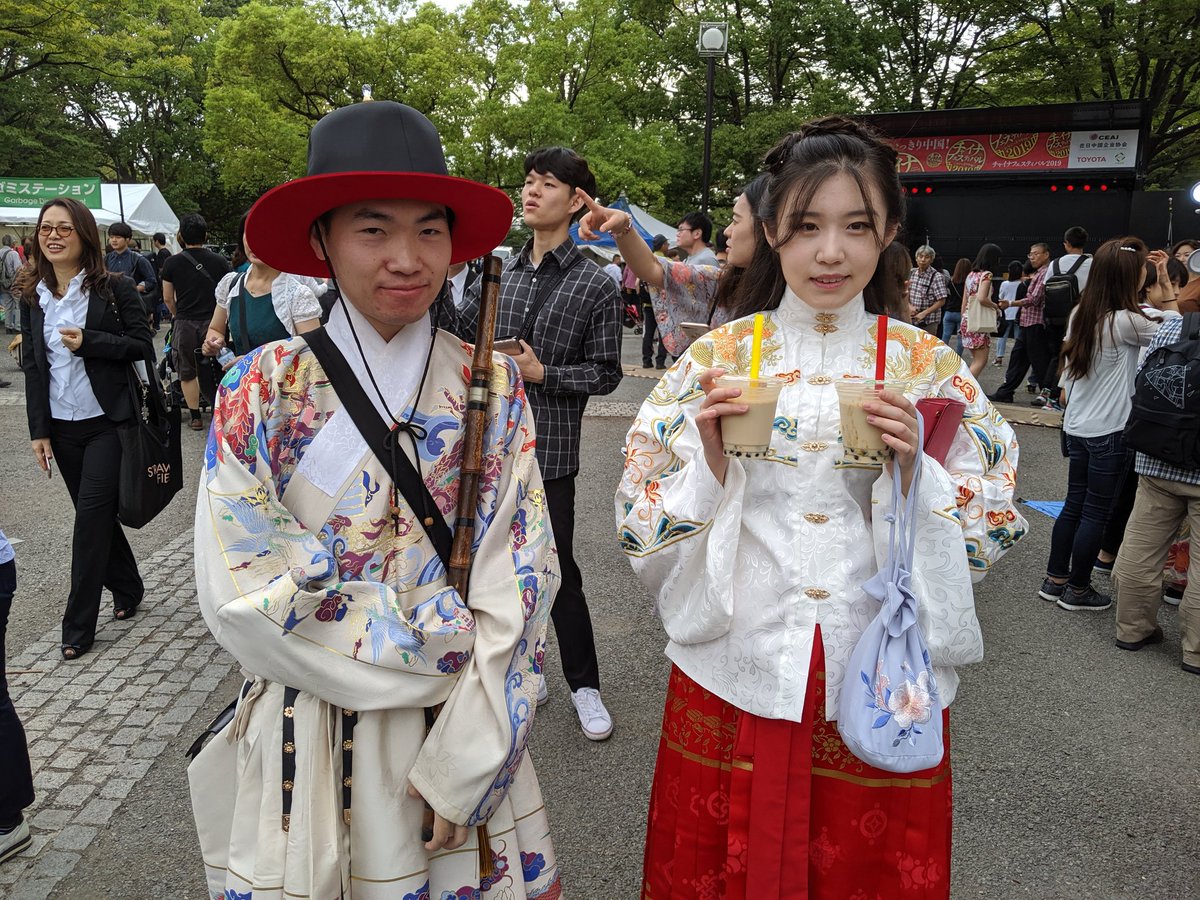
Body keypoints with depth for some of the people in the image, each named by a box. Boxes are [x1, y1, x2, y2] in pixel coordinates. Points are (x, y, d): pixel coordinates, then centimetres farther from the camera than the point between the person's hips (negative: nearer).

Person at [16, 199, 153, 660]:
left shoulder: (114, 288, -6)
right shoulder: (33, 296, 8)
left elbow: (143, 347, -8)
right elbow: (32, 366, 8)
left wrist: (87, 342, -20)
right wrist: (38, 431, 4)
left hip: (108, 420, -5)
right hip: (62, 426, 5)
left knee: (92, 513, -6)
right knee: (96, 514, 12)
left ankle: (78, 626, 3)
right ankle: (127, 589, 32)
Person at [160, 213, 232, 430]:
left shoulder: (172, 263, -2)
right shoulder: (219, 261, -1)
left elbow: (168, 298, 4)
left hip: (185, 322, 0)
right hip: (213, 321, 0)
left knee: (188, 372, 11)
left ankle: (195, 416, 15)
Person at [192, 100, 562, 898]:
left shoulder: (493, 386, -6)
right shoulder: (264, 389, -9)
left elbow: (522, 578, -9)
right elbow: (243, 591, -14)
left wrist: (465, 758, -14)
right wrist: (439, 639, -16)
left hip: (466, 734, 1)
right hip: (310, 742, 0)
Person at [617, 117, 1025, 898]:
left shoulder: (929, 368, -2)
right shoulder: (717, 357, -3)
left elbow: (991, 538, 0)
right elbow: (641, 531, -3)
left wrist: (915, 469, -16)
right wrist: (709, 457, -19)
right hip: (734, 672, 0)